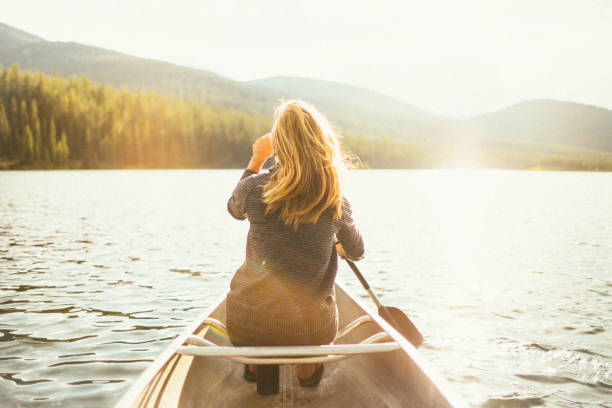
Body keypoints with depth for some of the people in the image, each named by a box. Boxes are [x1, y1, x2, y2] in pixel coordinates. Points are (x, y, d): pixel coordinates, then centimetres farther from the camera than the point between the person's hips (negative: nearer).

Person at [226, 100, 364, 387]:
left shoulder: (255, 188, -13)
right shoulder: (336, 201, -9)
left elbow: (235, 209, 14)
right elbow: (357, 252, 12)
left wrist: (255, 161, 21)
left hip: (248, 326, 0)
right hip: (311, 330, 0)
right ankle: (307, 367, 38)